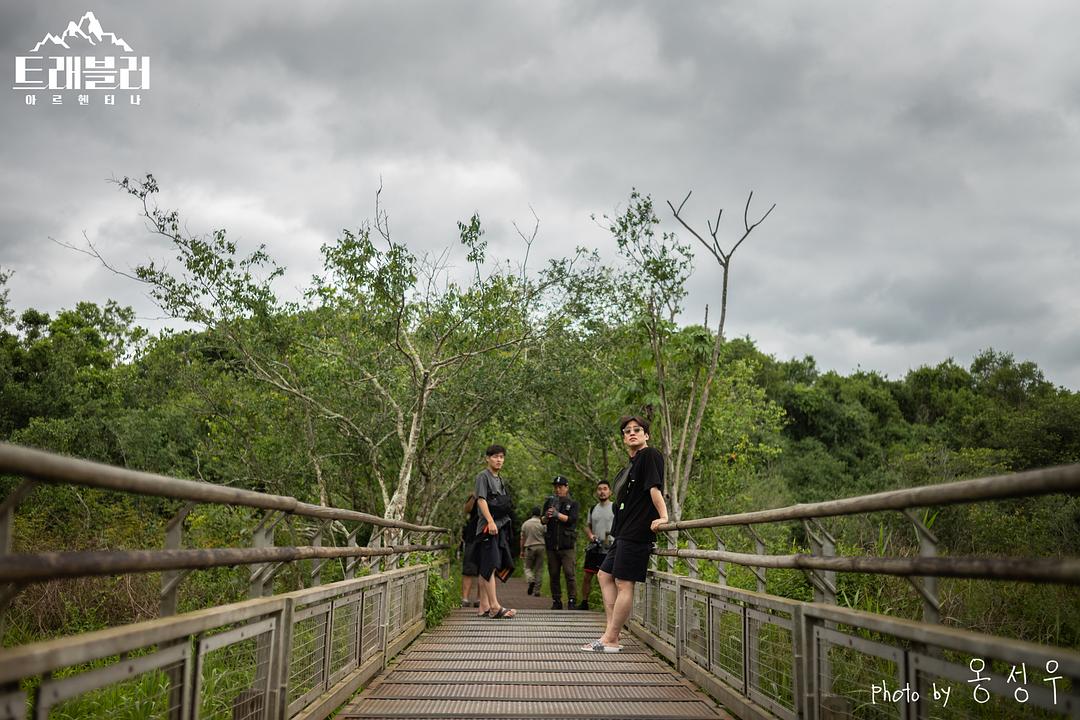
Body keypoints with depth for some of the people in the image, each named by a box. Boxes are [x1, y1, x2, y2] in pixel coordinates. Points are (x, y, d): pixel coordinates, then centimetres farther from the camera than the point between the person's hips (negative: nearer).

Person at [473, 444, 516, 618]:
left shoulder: (500, 479, 23)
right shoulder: (483, 476, -2)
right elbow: (481, 500, -13)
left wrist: (505, 526, 19)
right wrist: (490, 521, -23)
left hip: (500, 527, 9)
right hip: (488, 527, -9)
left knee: (486, 569, 9)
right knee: (489, 565, -12)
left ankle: (484, 607, 10)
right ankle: (495, 607, -16)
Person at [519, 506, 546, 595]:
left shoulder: (525, 524, 6)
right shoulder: (542, 523, 1)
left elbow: (522, 539, 9)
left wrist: (522, 551, 15)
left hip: (529, 548, 0)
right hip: (540, 547, 0)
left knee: (528, 567, 12)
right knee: (539, 569, 5)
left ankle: (531, 580, -18)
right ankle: (536, 590, 3)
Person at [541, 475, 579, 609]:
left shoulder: (573, 503, 6)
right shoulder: (550, 501, 14)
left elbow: (572, 519, -9)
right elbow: (542, 521, 7)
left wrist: (557, 514, -18)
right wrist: (546, 516, -15)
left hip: (567, 544, -3)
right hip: (551, 545, 3)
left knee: (570, 574, -10)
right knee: (553, 575, 6)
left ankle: (571, 601, -5)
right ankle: (556, 601, 13)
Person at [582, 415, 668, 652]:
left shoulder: (650, 455, -7)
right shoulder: (631, 464, 19)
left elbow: (655, 487, -18)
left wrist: (663, 517, -26)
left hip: (637, 532, -11)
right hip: (624, 532, 11)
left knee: (624, 583, -8)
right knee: (605, 575, 13)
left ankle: (610, 640, -5)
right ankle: (612, 632, 12)